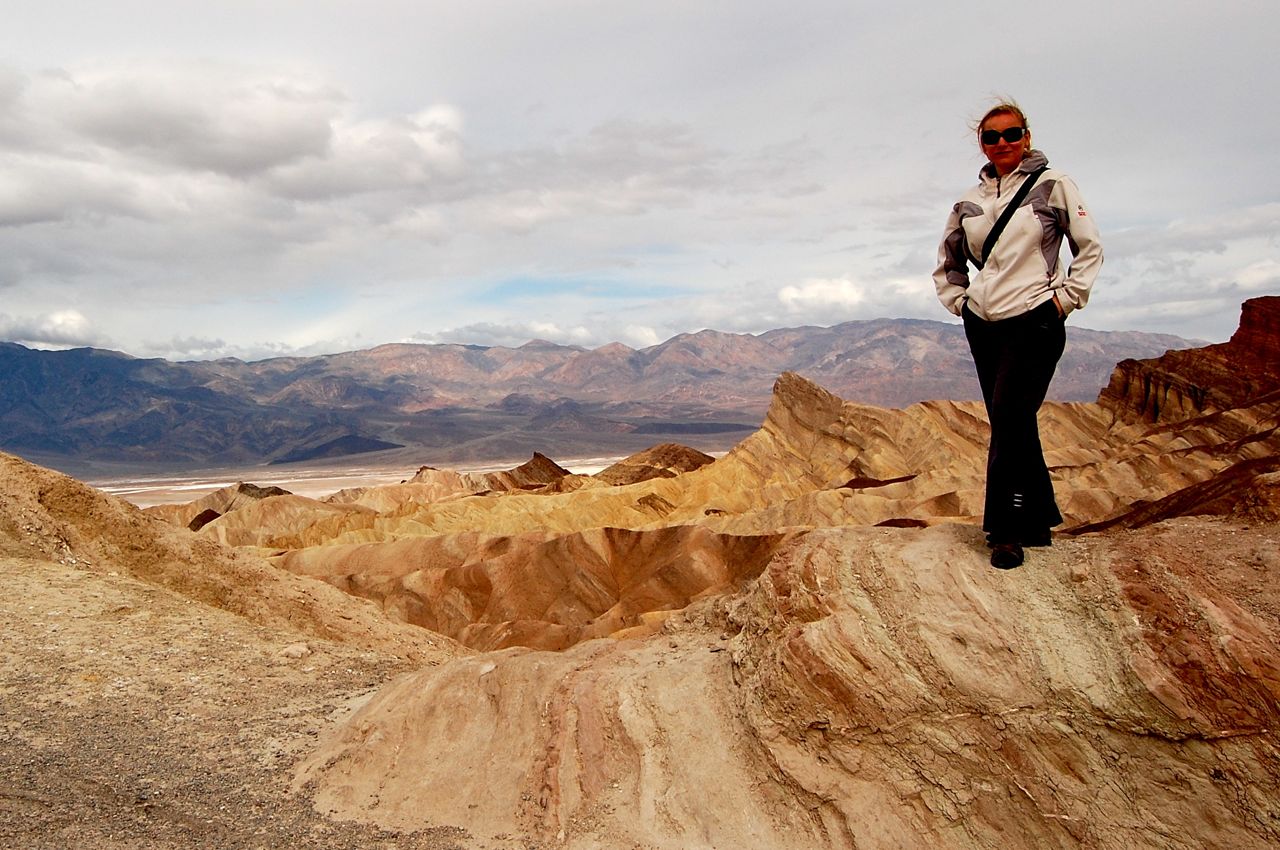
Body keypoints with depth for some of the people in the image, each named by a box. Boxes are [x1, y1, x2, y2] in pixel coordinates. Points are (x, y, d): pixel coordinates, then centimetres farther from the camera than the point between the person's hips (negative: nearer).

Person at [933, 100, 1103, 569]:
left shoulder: (1053, 185, 0)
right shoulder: (969, 202, 11)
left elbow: (1090, 249, 3)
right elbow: (947, 262, 24)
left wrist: (1065, 298, -5)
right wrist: (959, 301, 10)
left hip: (1034, 323, -5)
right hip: (982, 326, 5)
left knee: (1009, 422, -13)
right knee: (1014, 427, 8)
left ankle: (1006, 530, -4)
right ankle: (1038, 522, 21)